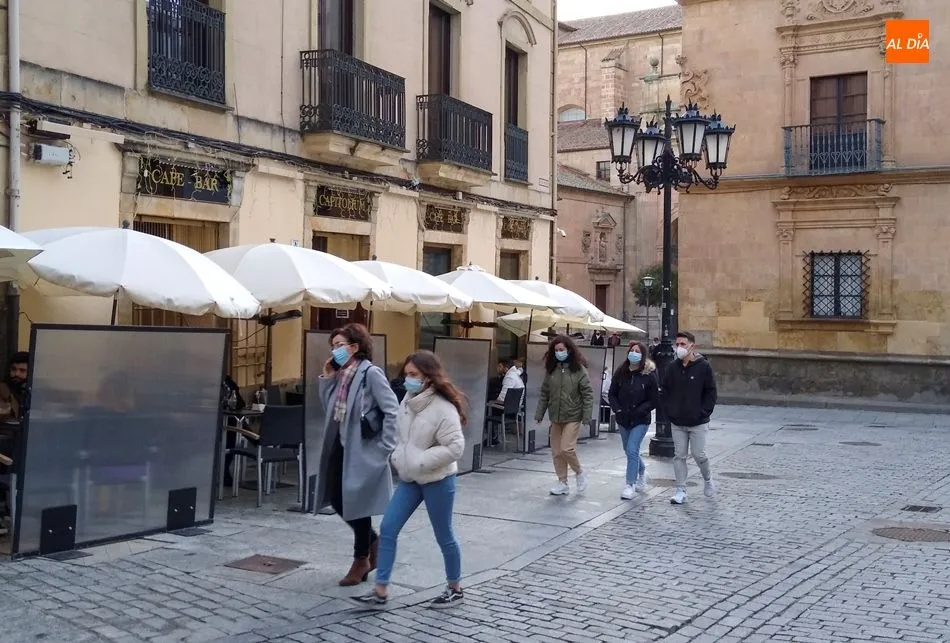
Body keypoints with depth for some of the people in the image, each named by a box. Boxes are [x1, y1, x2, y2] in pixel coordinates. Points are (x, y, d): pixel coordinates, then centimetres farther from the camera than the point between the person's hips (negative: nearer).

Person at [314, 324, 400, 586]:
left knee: (357, 504, 2)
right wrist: (327, 378, 3)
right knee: (337, 501, 11)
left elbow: (392, 412, -16)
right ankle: (372, 542, 33)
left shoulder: (371, 373, -13)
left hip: (363, 451, -8)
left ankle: (361, 559, 21)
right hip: (341, 448, 8)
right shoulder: (342, 376, 10)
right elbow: (330, 409, 10)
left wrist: (385, 447, -16)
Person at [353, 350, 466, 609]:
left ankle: (455, 589, 29)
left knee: (443, 536, 8)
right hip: (409, 479, 7)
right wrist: (398, 456, 0)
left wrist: (420, 461, -22)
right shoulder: (408, 401, 3)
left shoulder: (443, 408, -21)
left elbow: (455, 447, -23)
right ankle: (381, 591, 9)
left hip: (437, 481, -7)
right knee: (387, 529, 2)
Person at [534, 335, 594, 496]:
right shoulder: (551, 370, 6)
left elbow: (588, 393, -8)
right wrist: (539, 413, 5)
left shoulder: (579, 369, -7)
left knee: (566, 449, -13)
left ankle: (579, 472, 14)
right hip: (555, 417, 5)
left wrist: (587, 415, -14)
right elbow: (544, 394, 10)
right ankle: (563, 483, 18)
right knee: (556, 452, 7)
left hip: (572, 417, -5)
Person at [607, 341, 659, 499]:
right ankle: (641, 470, 45)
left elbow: (654, 400, -8)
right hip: (623, 420, 5)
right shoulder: (620, 373, 0)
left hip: (640, 421, -5)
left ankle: (630, 485, -4)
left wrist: (639, 410, -16)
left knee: (632, 451, -13)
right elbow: (612, 394, 7)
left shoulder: (649, 375, -11)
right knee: (629, 451, 18)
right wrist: (617, 409, -7)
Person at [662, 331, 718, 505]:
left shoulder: (703, 366, -7)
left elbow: (711, 392, -3)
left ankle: (707, 479, 30)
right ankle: (681, 491, 12)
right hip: (677, 422, 4)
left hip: (698, 422, -3)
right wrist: (669, 411, 1)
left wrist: (704, 412, -9)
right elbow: (665, 391, 10)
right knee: (679, 456, 5)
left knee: (699, 455, 1)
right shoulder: (672, 367, 3)